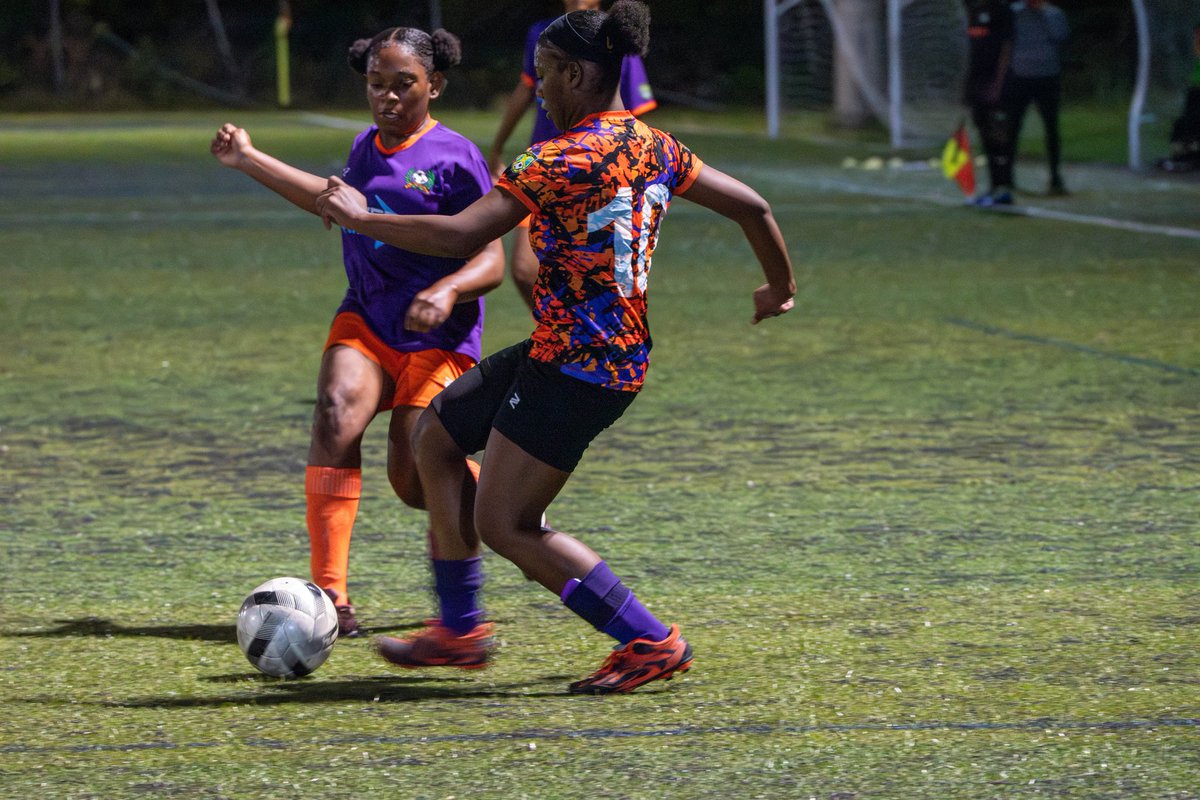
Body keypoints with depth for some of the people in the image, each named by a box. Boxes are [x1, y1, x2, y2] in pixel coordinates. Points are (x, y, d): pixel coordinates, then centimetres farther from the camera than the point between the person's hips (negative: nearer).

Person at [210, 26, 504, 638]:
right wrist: (250, 161, 36)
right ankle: (330, 595, -29)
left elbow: (491, 261, -12)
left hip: (436, 335, -5)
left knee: (413, 478, -13)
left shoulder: (453, 159, -10)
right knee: (336, 412, -25)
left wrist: (449, 289, -33)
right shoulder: (367, 148, 11)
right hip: (364, 321, 5)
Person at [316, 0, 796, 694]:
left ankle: (652, 642, -1)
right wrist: (781, 286, 29)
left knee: (503, 526, -3)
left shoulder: (560, 160, -18)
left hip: (575, 368, -10)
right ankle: (461, 630, 23)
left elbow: (460, 235, -23)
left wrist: (360, 217, -11)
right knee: (435, 439, 18)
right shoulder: (655, 148, 6)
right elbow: (751, 205, 12)